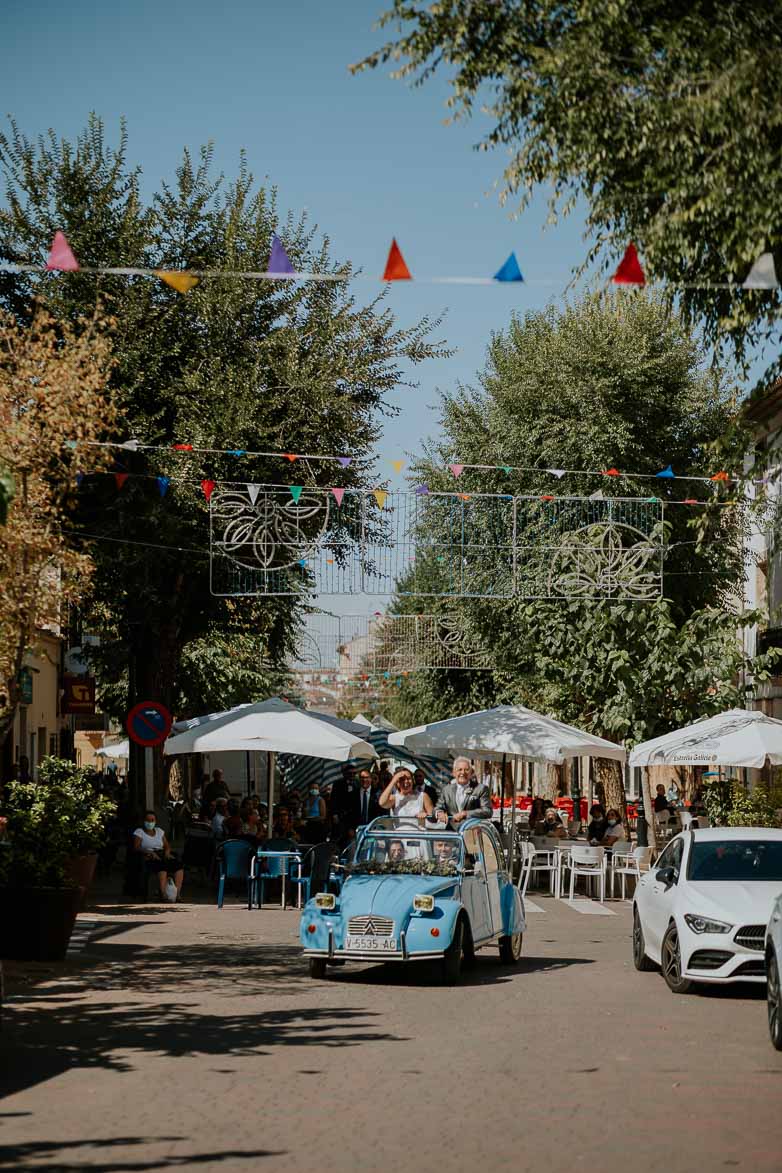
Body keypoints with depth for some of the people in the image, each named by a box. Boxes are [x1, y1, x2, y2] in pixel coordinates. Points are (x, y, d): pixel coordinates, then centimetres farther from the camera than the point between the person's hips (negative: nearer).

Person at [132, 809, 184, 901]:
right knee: (162, 867, -38)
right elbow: (136, 847, -7)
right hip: (149, 859, -5)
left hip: (162, 856, 5)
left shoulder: (159, 831, 23)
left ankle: (177, 894, -33)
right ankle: (163, 895, -45)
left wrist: (167, 852, -3)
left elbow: (167, 846, 22)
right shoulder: (139, 832, 8)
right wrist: (150, 852, -21)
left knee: (178, 866, -26)